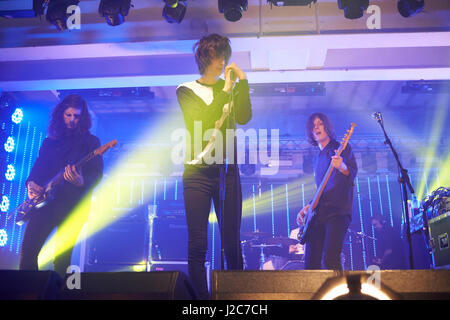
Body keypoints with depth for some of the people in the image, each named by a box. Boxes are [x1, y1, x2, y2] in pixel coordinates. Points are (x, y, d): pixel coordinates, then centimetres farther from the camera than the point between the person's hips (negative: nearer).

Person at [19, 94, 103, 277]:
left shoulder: (90, 142, 5)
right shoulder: (50, 141, 17)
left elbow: (97, 173, -3)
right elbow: (38, 166, 17)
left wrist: (82, 182, -25)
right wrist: (30, 183, -5)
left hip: (72, 204, -3)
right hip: (44, 201, 4)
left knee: (62, 259, -4)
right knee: (27, 250, -3)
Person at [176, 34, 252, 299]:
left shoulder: (231, 88, 14)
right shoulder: (186, 90, 7)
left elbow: (244, 118, -5)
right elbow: (203, 121, -11)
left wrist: (243, 82, -6)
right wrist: (224, 91, -10)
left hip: (227, 170, 2)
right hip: (197, 171, -2)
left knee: (232, 240, 2)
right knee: (197, 244, -2)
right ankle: (201, 296, 7)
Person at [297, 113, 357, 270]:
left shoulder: (342, 148, 3)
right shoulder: (317, 158, 22)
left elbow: (353, 173, -12)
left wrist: (342, 167, -33)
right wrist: (308, 207, 16)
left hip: (338, 211, -6)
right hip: (318, 214, 7)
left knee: (330, 259, -19)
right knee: (311, 262, 1)